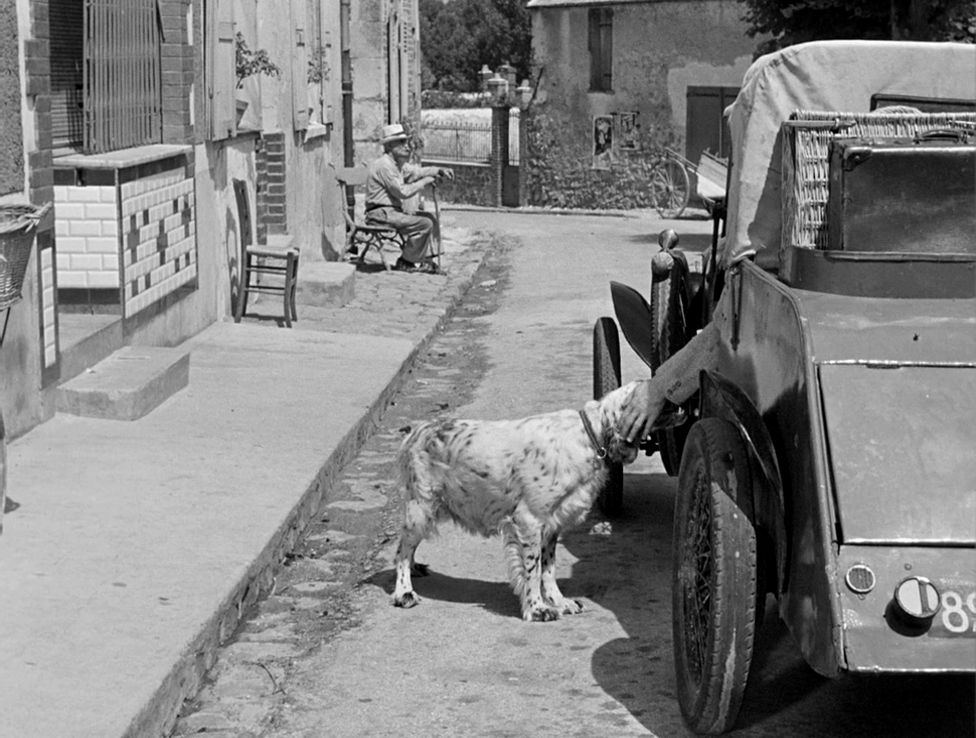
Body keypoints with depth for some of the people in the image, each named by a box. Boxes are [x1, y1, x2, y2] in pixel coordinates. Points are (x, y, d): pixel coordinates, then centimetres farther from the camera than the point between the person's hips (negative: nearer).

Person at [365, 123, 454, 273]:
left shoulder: (398, 164, 16)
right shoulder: (384, 165, -17)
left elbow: (416, 171, 23)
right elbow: (403, 192, -21)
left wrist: (439, 170, 8)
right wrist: (424, 182, -11)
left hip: (391, 211, 11)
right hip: (381, 214, -11)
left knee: (429, 218, 13)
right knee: (424, 224, -19)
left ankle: (425, 260, 9)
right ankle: (406, 262, -7)